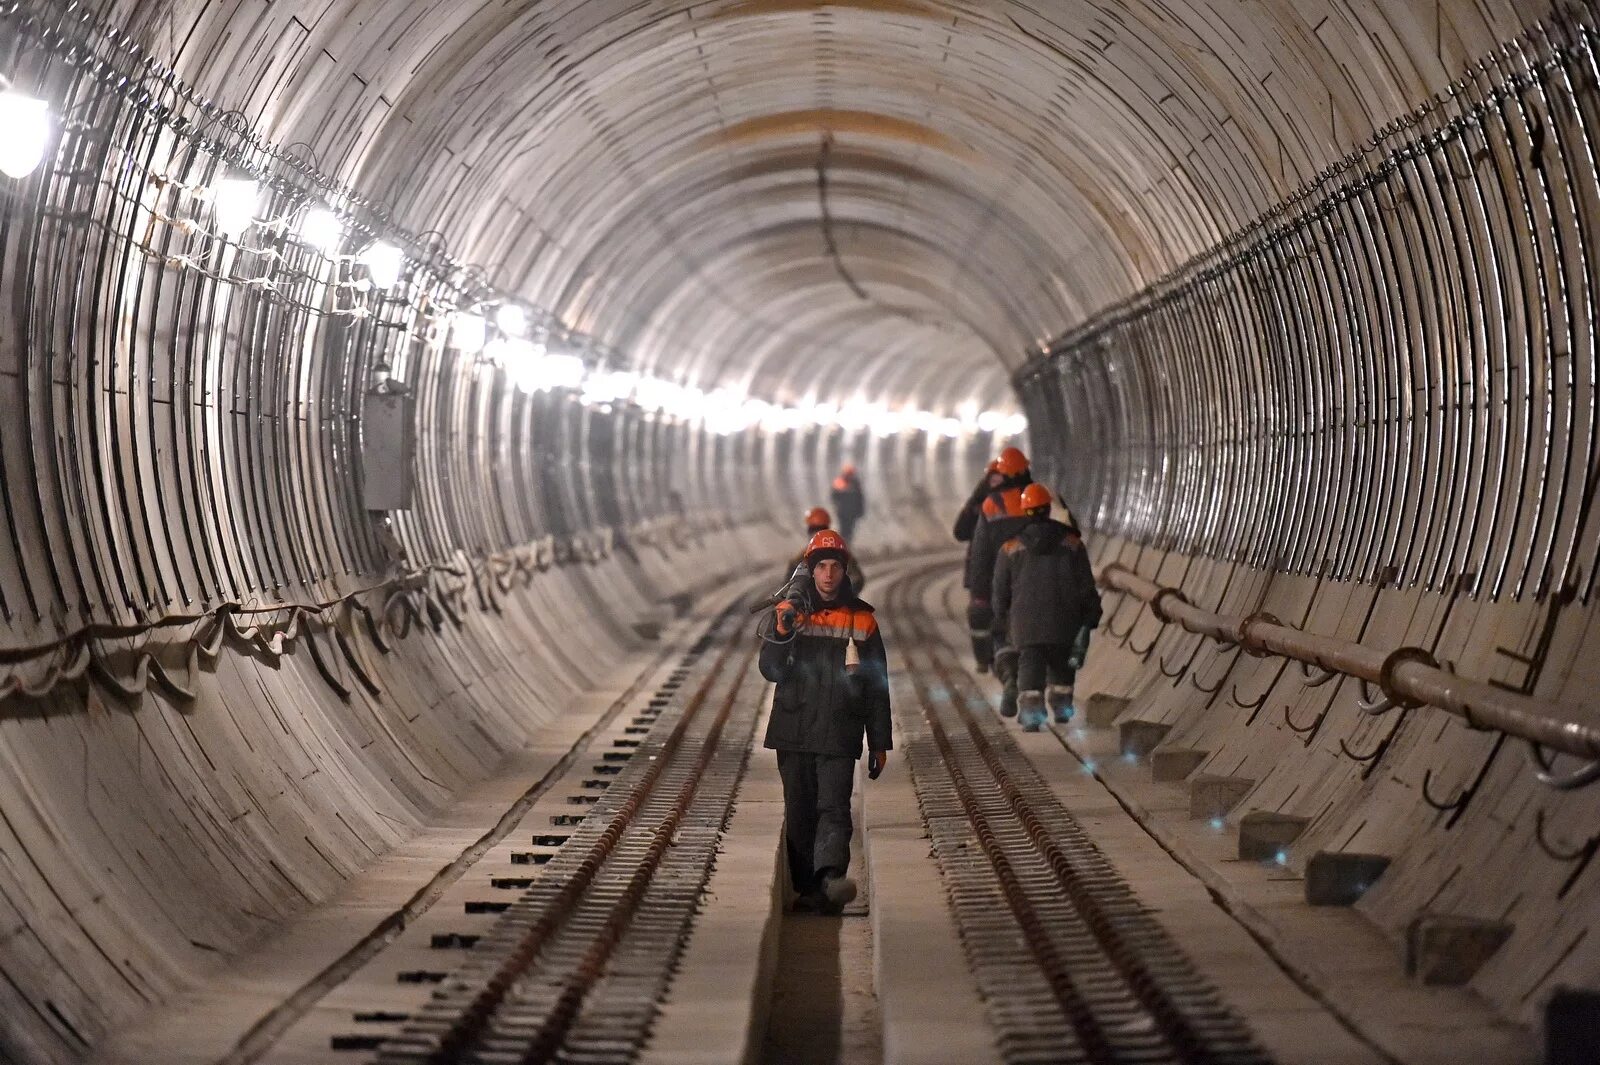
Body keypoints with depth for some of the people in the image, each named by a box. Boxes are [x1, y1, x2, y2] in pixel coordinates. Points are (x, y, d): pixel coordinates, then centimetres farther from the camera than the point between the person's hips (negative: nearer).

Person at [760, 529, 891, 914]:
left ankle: (830, 877, -34)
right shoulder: (789, 612, 6)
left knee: (834, 808, -16)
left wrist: (880, 743, 10)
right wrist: (782, 635, -20)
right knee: (799, 812, 4)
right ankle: (805, 889, 11)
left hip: (839, 736, -1)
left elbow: (877, 687, 11)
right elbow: (771, 670, -1)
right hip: (794, 732, 2)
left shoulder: (862, 620, 7)